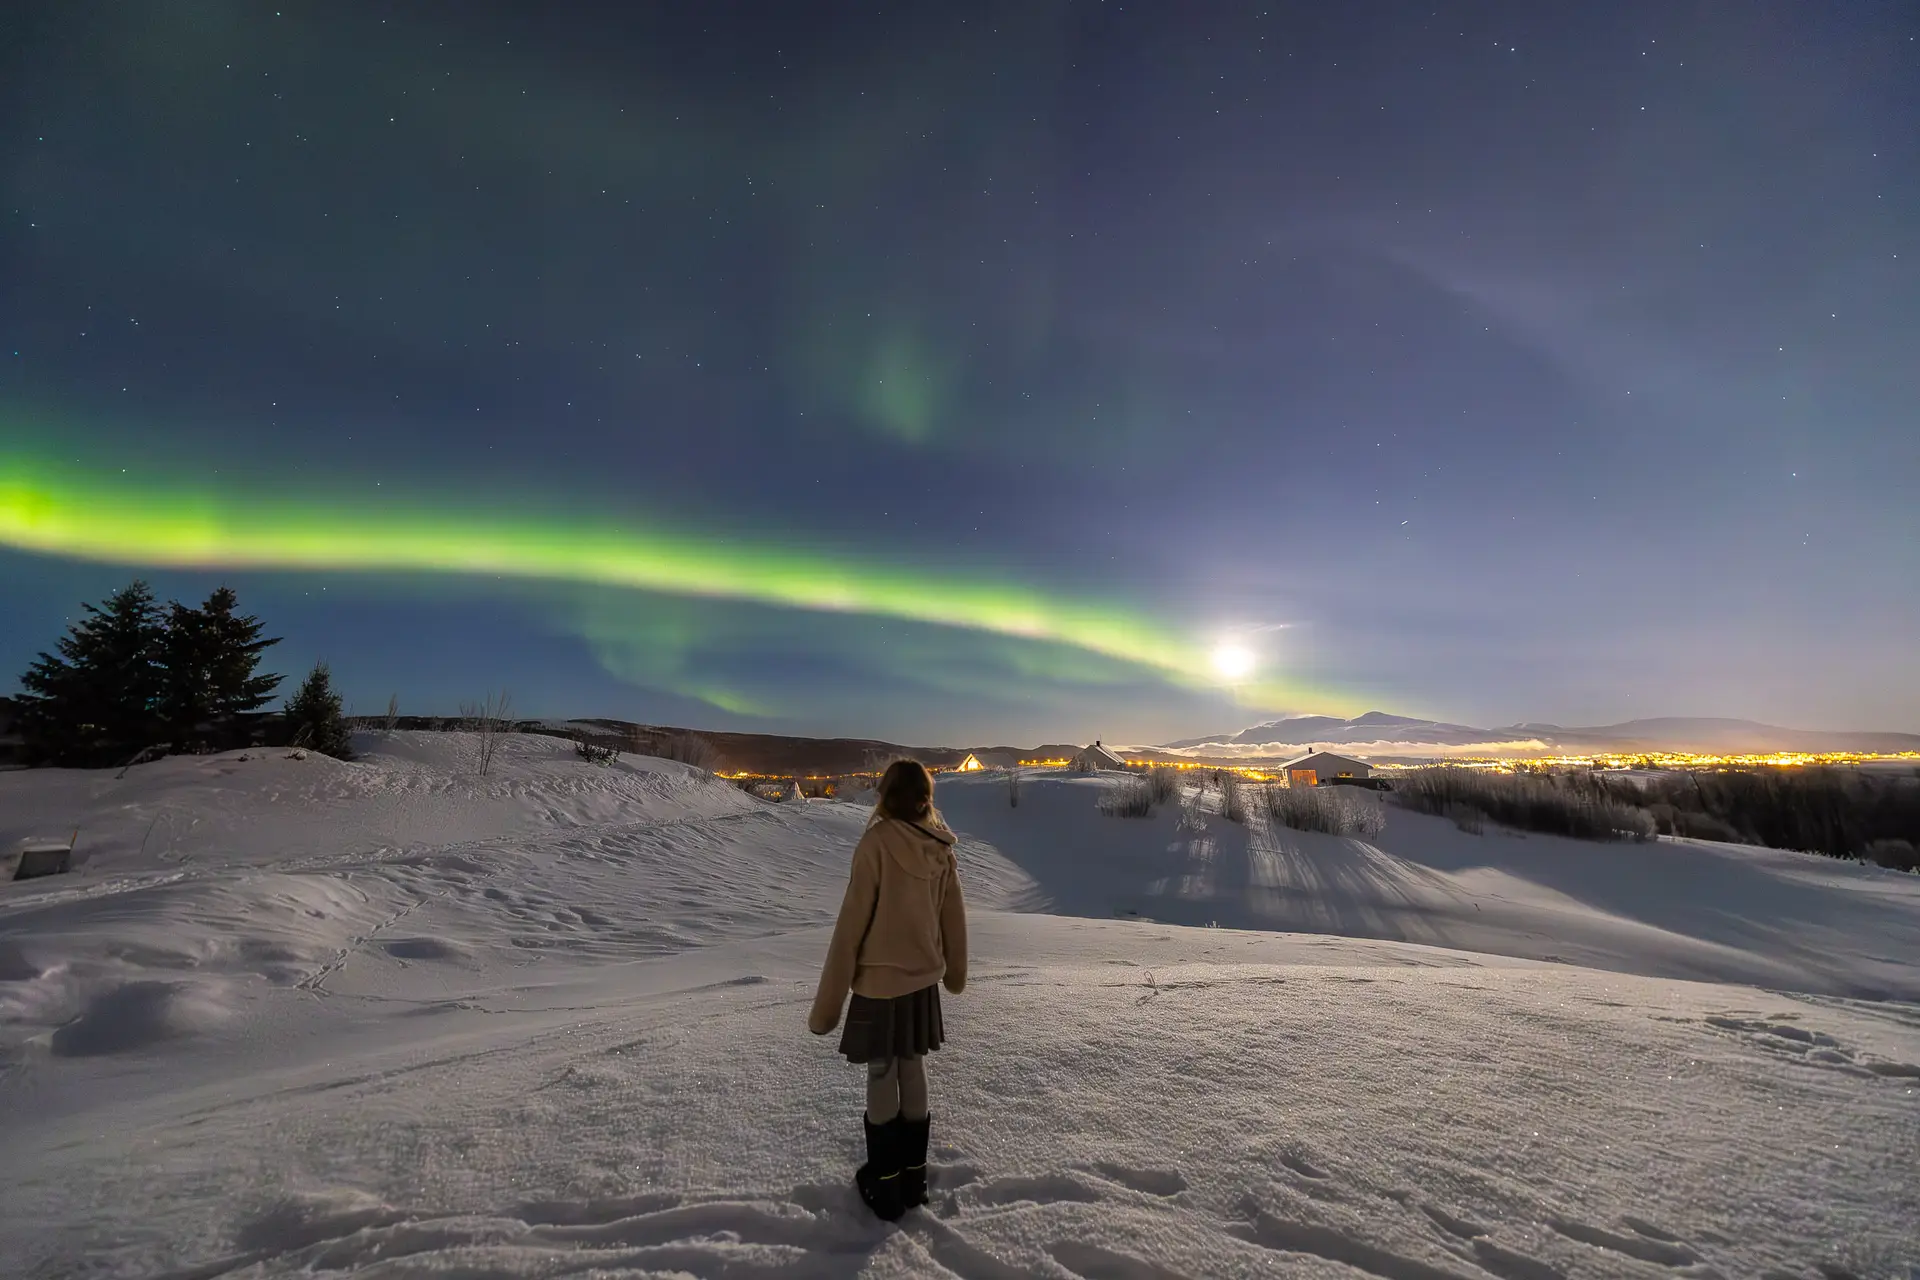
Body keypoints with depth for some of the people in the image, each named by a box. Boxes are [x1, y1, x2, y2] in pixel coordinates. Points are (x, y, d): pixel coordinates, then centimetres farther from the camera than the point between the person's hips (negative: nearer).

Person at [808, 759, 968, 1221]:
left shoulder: (878, 841, -20)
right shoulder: (941, 849, -5)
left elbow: (852, 923, -18)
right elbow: (954, 918, 6)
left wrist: (827, 1001, -10)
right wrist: (955, 972, 24)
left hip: (879, 982, -4)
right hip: (923, 981, 5)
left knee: (882, 1078, 11)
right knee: (913, 1072, 18)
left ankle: (884, 1185, 27)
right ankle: (913, 1178, 32)